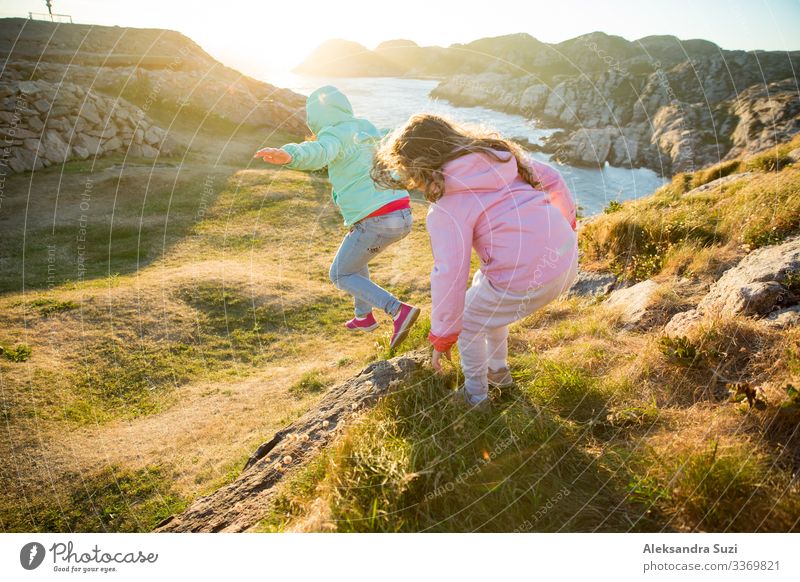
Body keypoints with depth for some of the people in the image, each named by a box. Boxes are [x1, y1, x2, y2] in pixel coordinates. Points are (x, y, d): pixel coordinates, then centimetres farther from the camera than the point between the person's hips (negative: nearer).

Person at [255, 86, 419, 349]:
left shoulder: (334, 135, -8)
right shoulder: (367, 128, 15)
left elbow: (318, 152, -34)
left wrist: (288, 155, -49)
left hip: (376, 221, -8)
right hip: (403, 215, 8)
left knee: (340, 275, 11)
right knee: (353, 257, 31)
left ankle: (398, 310, -7)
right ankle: (364, 316, 40)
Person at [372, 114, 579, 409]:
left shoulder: (447, 207, -12)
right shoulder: (499, 154, 10)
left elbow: (450, 275, -16)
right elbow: (553, 179, 17)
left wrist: (441, 337, -5)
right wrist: (568, 223, 32)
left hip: (526, 282, -8)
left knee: (467, 325, 17)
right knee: (483, 289, 32)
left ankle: (476, 396, 34)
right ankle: (498, 369, 47)